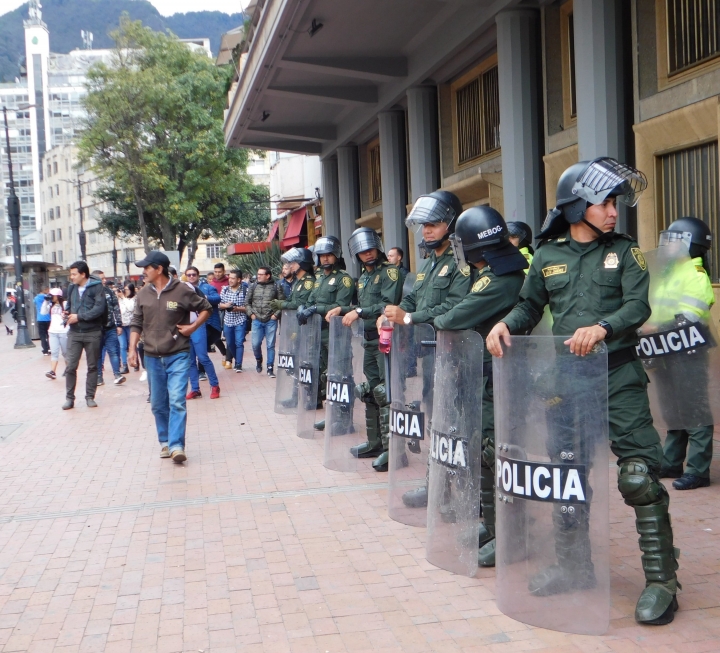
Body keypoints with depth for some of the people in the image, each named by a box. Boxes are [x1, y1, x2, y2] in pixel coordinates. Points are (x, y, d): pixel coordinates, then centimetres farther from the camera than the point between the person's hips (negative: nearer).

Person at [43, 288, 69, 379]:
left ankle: (68, 368, 27)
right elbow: (43, 312, 3)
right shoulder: (51, 305, 13)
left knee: (65, 352, 8)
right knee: (54, 352, -3)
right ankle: (53, 371, -11)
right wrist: (46, 301, -2)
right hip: (52, 332, 5)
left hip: (63, 332, -5)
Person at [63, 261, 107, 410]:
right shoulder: (72, 288, 9)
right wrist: (67, 313, -1)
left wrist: (79, 317, -18)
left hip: (92, 332, -3)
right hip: (74, 332, 4)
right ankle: (69, 398, 7)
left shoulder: (97, 286, -8)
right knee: (70, 366, -1)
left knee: (92, 366, 7)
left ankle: (90, 397, 17)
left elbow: (99, 308, -17)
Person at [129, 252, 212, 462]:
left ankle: (176, 446, -12)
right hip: (153, 358, 5)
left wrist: (193, 327, -8)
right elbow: (136, 323, 10)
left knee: (177, 401, -12)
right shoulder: (143, 294, 5)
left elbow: (206, 308, 4)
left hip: (178, 356, -5)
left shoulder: (182, 291, -8)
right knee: (158, 404, 11)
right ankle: (164, 442, 24)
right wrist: (132, 349, 2)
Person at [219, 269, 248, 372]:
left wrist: (238, 308, -22)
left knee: (239, 343, -7)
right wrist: (225, 305, -11)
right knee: (230, 343, 14)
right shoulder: (225, 289, 6)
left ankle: (238, 365, -2)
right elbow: (219, 305, 10)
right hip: (228, 321, 4)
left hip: (240, 321, -4)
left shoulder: (245, 290, -8)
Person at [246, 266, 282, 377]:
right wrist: (251, 313, 3)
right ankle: (258, 360, 29)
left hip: (271, 321, -2)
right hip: (257, 321, 2)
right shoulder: (254, 287, 6)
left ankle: (270, 368, 8)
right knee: (255, 344, 0)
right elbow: (247, 301, 13)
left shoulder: (275, 287, -2)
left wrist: (276, 314, -7)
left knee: (270, 345, 1)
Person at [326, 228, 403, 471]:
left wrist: (359, 312, -21)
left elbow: (388, 304, -18)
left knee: (386, 393, -10)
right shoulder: (363, 277, 18)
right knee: (370, 392, 14)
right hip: (370, 340, 9)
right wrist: (342, 309, 10)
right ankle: (375, 443, 23)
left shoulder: (389, 271, -7)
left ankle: (390, 447, -7)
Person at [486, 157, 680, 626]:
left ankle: (661, 580, 0)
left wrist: (602, 328, -29)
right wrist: (506, 324, -2)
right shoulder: (548, 256, 9)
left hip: (618, 378, -3)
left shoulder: (624, 252, 1)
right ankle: (574, 566, 28)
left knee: (639, 476, -10)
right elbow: (531, 306, 18)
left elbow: (639, 306, -12)